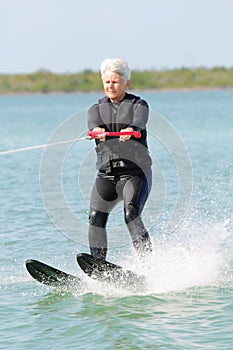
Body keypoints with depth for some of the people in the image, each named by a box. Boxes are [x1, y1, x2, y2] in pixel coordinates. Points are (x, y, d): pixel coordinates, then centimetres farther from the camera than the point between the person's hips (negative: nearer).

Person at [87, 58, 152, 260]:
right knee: (96, 217, -15)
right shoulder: (97, 109, 14)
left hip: (135, 171, -4)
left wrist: (129, 131, -43)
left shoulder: (138, 105, 4)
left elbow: (139, 123, -18)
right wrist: (98, 131, -35)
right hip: (107, 173, 4)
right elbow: (93, 124, -9)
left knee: (131, 215, -24)